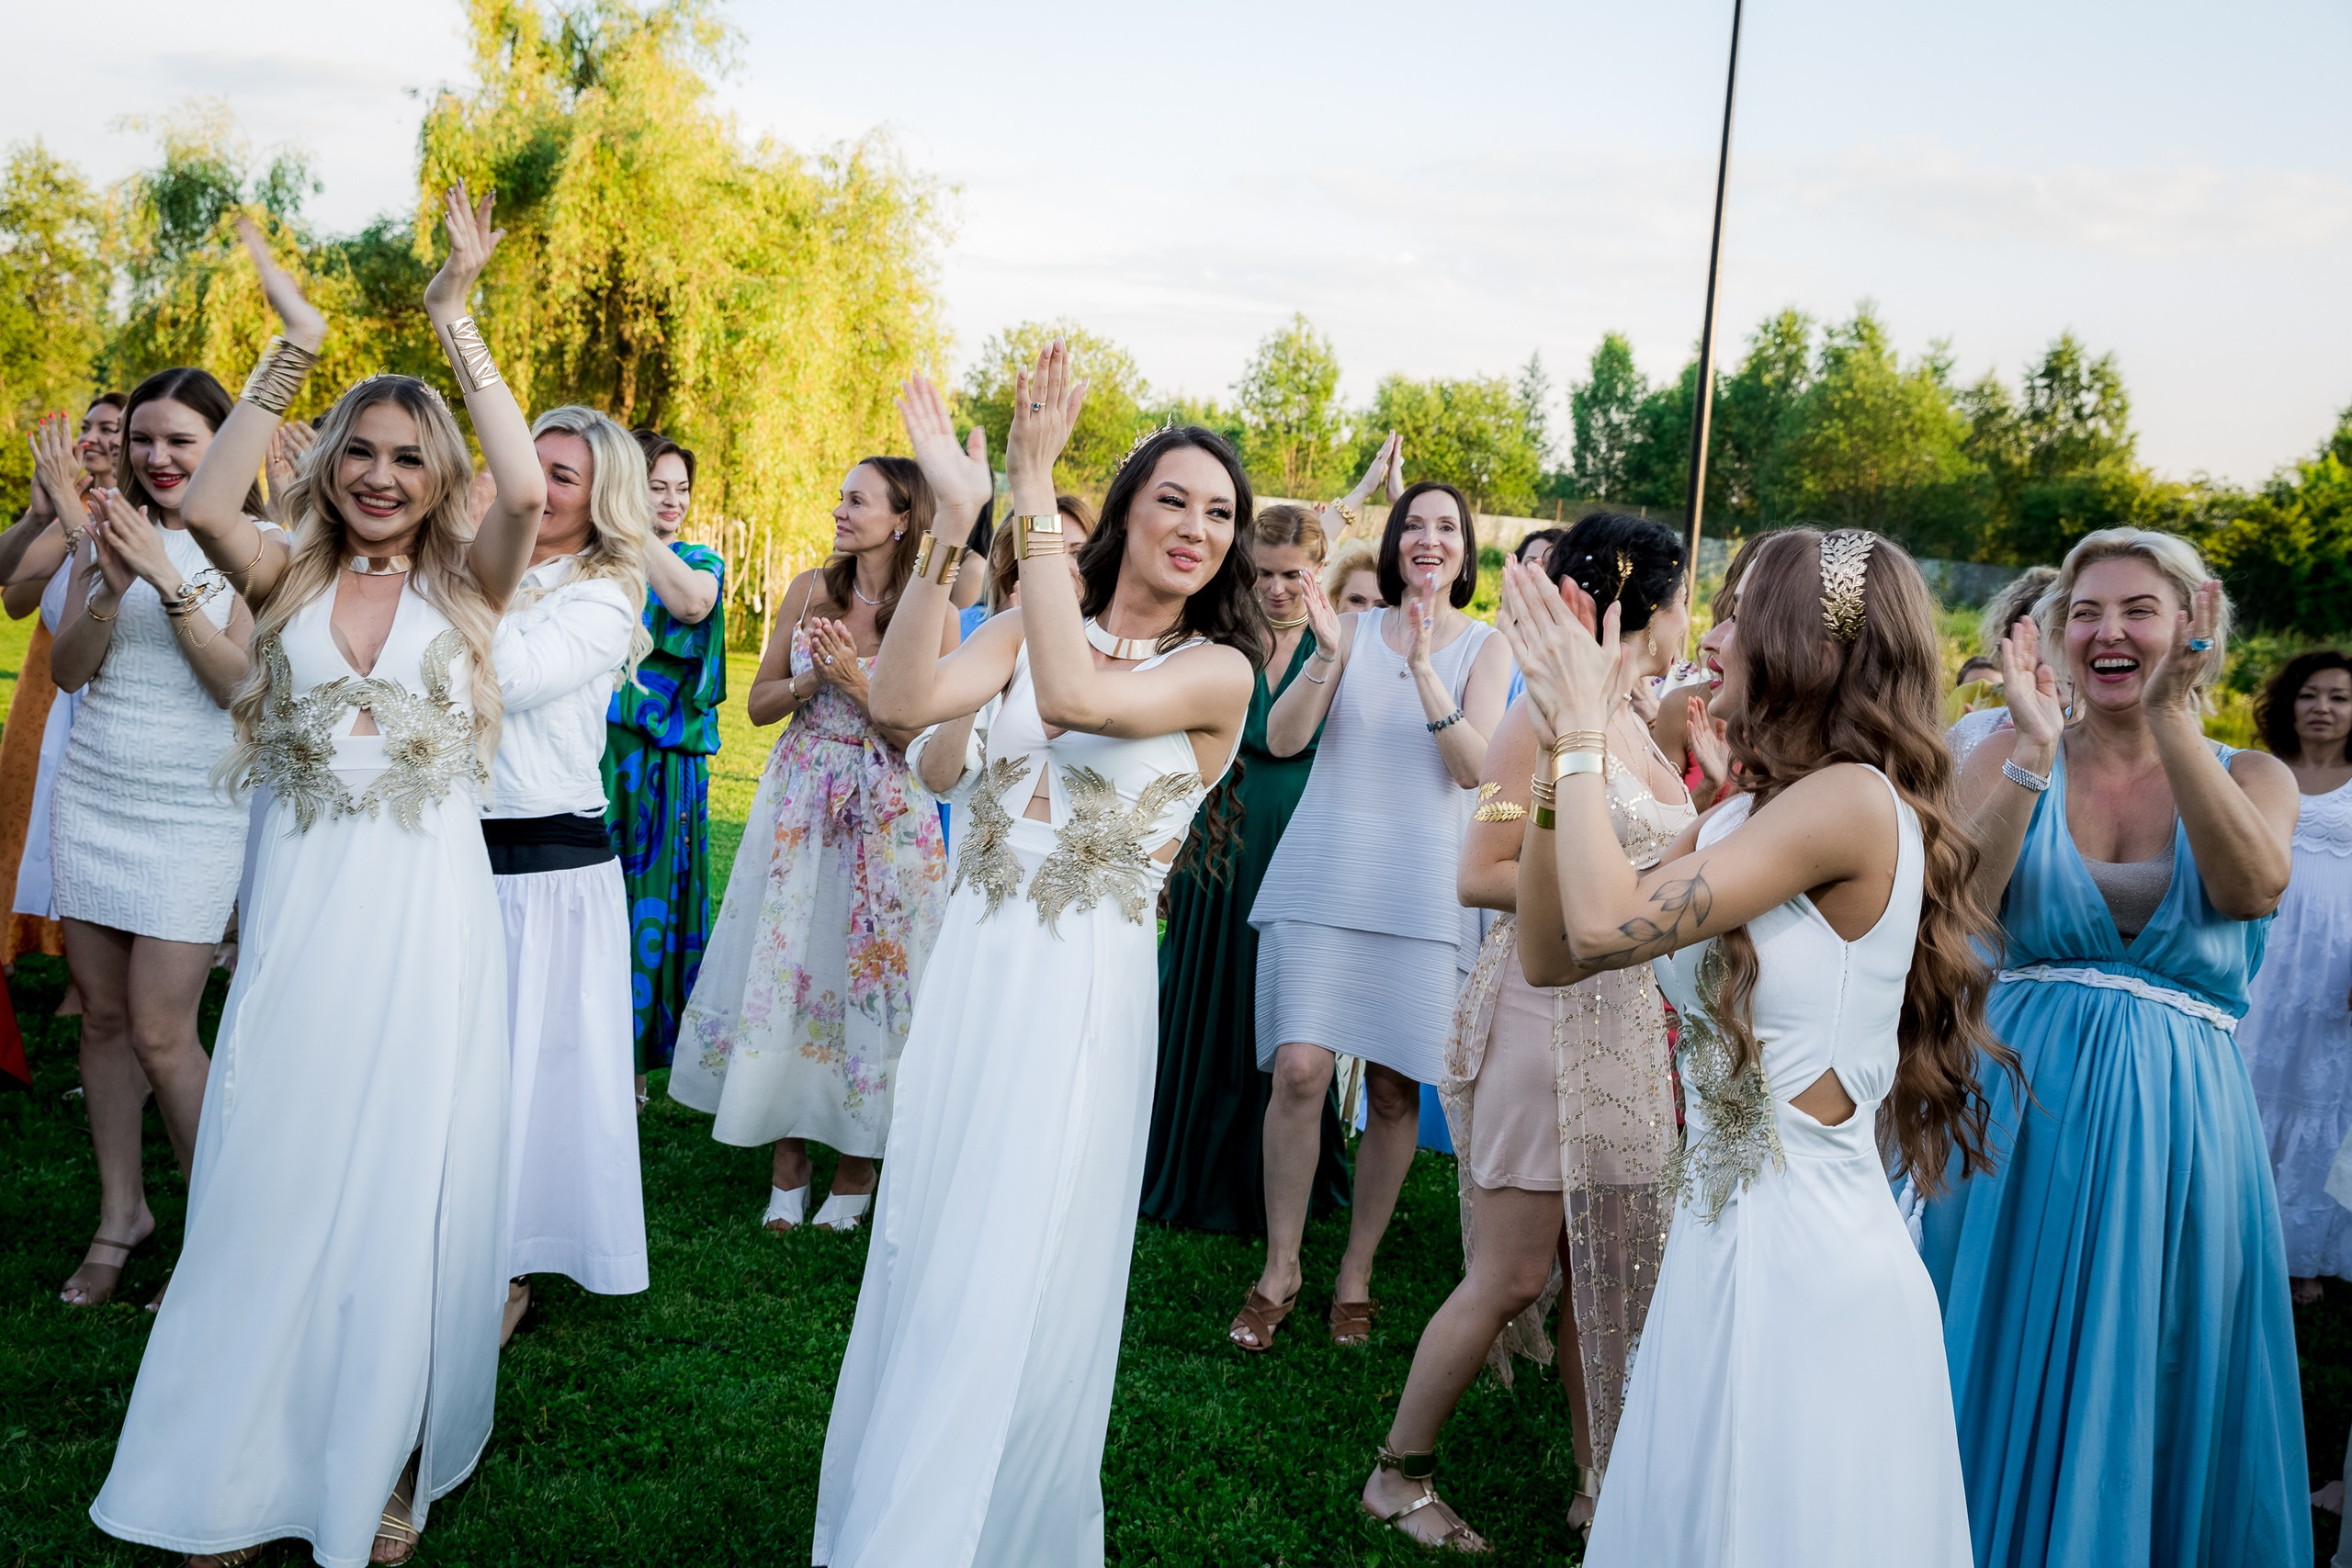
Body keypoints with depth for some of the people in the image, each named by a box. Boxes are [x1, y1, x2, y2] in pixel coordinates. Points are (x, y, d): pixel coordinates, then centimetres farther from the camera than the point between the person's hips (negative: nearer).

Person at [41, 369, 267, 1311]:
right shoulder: (109, 534, 8)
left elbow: (241, 684, -14)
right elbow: (67, 672, 3)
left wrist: (170, 581, -22)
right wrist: (111, 590, -14)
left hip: (194, 809, -4)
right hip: (93, 797, 5)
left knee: (161, 1034, -7)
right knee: (103, 1016, 9)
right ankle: (121, 1215, 23)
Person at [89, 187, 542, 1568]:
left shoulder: (465, 586, 2)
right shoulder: (292, 579, 6)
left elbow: (527, 493, -18)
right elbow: (205, 506, -14)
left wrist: (457, 322, -14)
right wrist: (297, 344, -12)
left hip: (428, 914, -1)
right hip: (304, 915, 2)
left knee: (405, 1190, 6)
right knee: (277, 1185, 7)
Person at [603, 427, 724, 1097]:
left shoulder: (700, 561, 8)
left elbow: (691, 602, -17)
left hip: (665, 762, 0)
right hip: (593, 746, 0)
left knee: (651, 896, 4)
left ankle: (634, 1059, 15)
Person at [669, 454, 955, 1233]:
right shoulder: (810, 589, 3)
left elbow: (926, 736, -10)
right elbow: (759, 703, 8)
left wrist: (858, 683, -20)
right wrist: (809, 681, -11)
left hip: (887, 817, -3)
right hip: (800, 807, 3)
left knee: (866, 973, 2)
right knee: (783, 967, 4)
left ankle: (857, 1162, 18)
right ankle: (787, 1158, 18)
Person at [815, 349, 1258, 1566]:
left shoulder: (1218, 669, -6)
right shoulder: (1031, 627, 5)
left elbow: (1076, 696, -24)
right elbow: (902, 700, -11)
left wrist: (1033, 490, -23)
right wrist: (953, 522, -16)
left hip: (1083, 989, -4)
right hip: (972, 970, 4)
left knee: (1013, 1284, 2)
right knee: (923, 1258, 14)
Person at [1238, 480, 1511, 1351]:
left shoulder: (1484, 648, 6)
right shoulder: (1354, 628, 8)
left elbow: (1476, 766, -8)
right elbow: (1281, 738, -1)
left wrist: (1424, 667, -19)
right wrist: (1327, 656, -17)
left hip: (1420, 886, 0)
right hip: (1323, 875, 0)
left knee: (1395, 1086, 2)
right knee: (1300, 1068, -10)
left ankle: (1356, 1272, 18)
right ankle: (1280, 1270, 6)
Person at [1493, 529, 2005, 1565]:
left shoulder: (1858, 799, -17)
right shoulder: (1739, 817, 8)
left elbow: (1607, 924, -25)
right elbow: (1548, 954, 5)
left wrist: (1584, 732, -12)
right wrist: (1560, 752, 0)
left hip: (1806, 1258, -8)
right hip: (1718, 1243, 8)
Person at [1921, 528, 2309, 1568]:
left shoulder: (2251, 776, 5)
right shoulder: (2011, 757, 2)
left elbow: (2254, 886, -18)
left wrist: (2170, 713, -21)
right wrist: (2035, 755, -23)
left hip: (2177, 1121, 1)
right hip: (2020, 1103, 0)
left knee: (2144, 1397, 11)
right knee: (2003, 1384, 11)